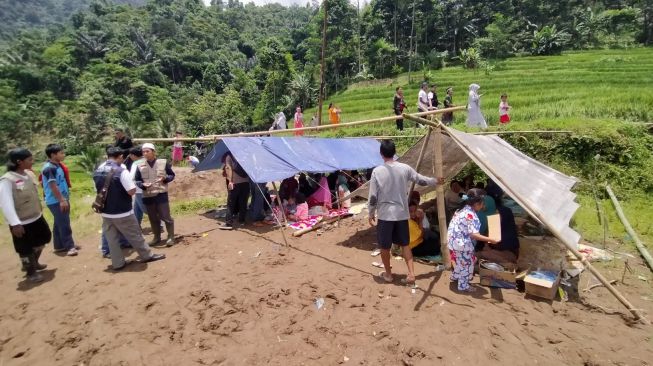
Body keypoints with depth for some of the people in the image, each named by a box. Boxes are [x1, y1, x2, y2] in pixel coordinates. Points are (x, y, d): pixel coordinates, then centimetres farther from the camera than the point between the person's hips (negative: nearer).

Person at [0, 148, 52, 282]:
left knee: (43, 238, 23)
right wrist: (15, 223, -28)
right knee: (25, 249, 8)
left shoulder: (29, 174, 0)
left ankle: (34, 263, 46)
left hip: (37, 217, 8)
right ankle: (31, 272, 28)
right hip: (21, 222, -8)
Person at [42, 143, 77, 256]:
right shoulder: (49, 168, -19)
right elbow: (53, 186, -22)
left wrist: (65, 198, 20)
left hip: (60, 200, 10)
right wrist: (62, 200, -22)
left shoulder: (56, 165, 10)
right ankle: (69, 247, 1)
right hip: (56, 201, -10)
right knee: (64, 224, -5)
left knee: (59, 224, 15)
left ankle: (59, 246, 24)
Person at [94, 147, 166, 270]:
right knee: (135, 235, 8)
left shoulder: (97, 171, 4)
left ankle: (117, 263, 21)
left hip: (105, 212, 6)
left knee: (112, 239, 13)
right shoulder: (121, 171, -19)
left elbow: (98, 190, 16)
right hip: (122, 212, -6)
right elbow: (132, 191, -21)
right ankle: (147, 255, 22)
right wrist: (132, 183, -1)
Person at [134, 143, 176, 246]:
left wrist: (165, 178, -13)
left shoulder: (163, 162, 0)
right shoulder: (140, 166, 3)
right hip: (147, 196, 3)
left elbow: (172, 175, 7)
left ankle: (171, 237, 11)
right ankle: (157, 237, 28)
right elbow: (136, 180, 10)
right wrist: (143, 185, -11)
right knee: (153, 218, 12)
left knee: (165, 216, -2)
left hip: (161, 194, -3)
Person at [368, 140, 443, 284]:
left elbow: (373, 196, -9)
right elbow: (421, 180, 11)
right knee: (405, 244, 18)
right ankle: (411, 273, 12)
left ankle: (388, 274, 25)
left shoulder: (377, 171, -11)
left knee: (384, 246, 12)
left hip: (384, 214, -3)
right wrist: (436, 181, 30)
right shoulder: (405, 168, -3)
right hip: (402, 213, 3)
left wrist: (371, 214, 4)